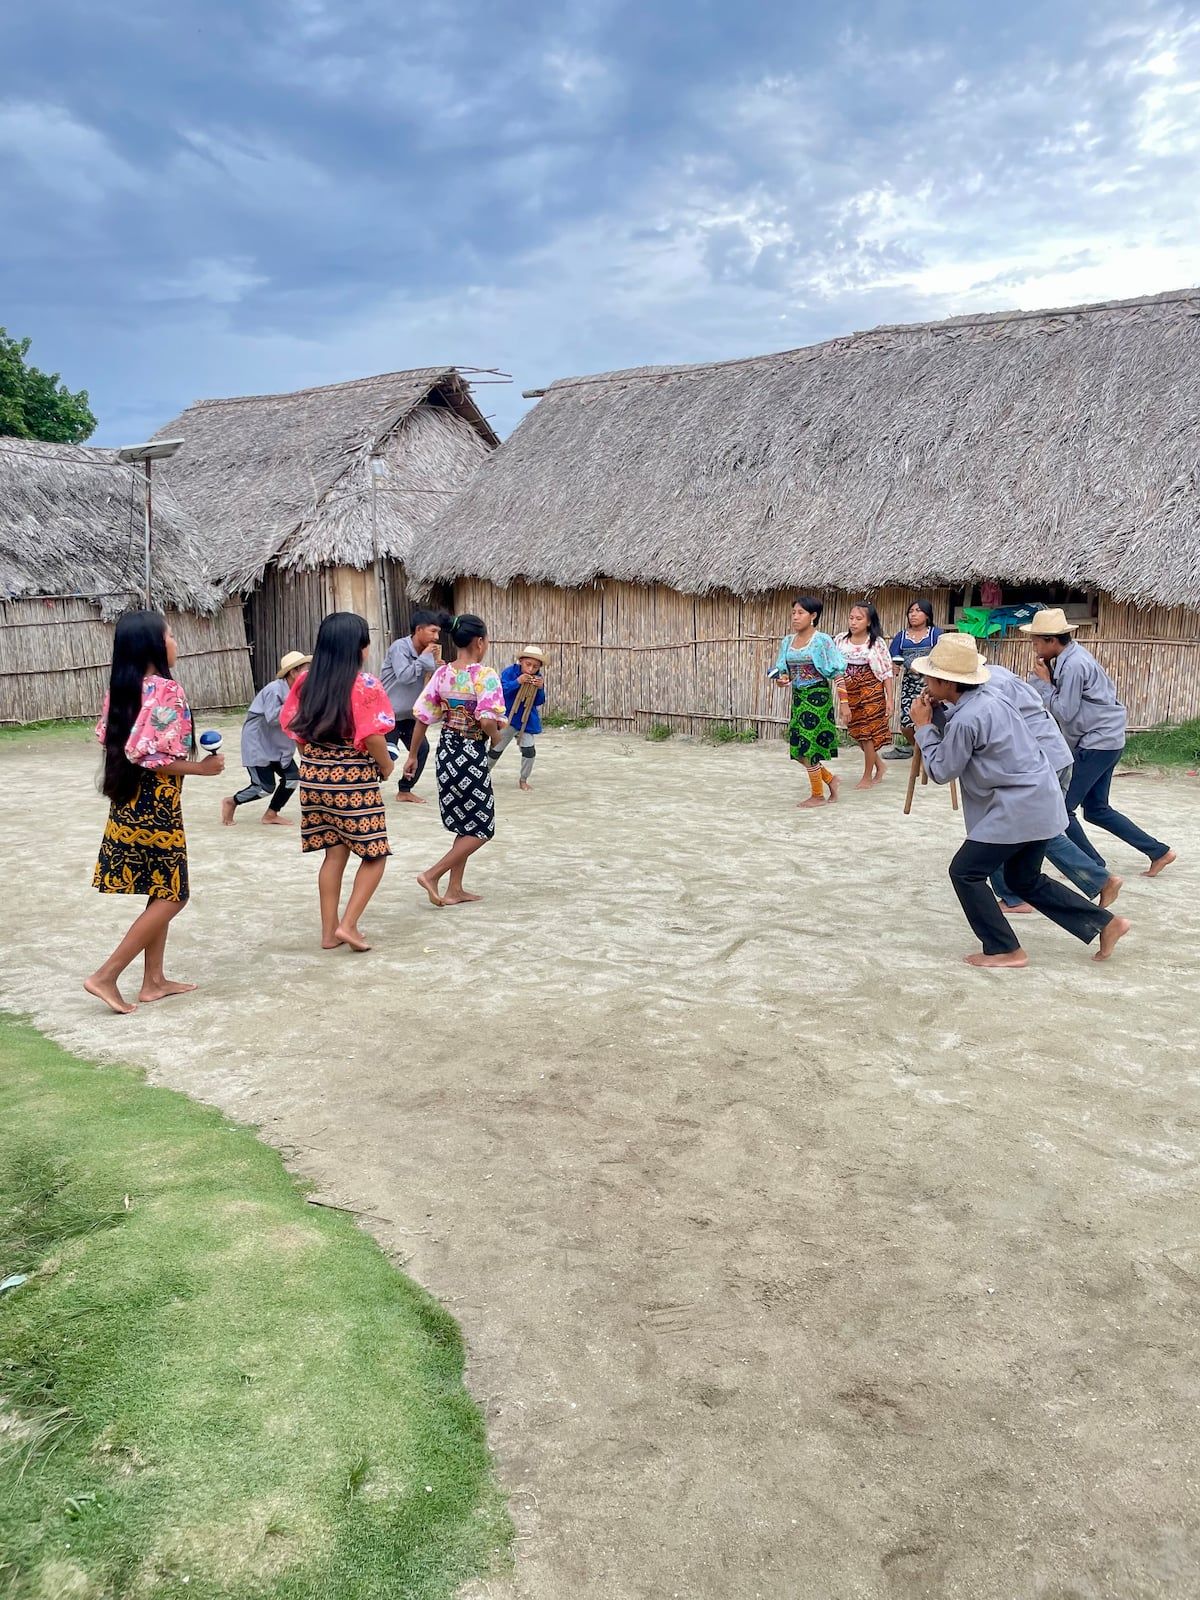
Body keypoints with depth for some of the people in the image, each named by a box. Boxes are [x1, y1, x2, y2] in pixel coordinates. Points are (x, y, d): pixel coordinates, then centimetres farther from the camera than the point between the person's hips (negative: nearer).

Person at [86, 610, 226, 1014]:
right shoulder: (166, 689, -19)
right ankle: (105, 976, 1)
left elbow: (110, 740, 11)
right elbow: (154, 757, -23)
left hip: (128, 804, 9)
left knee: (158, 893, 17)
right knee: (171, 897, 3)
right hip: (156, 807, -9)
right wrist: (204, 767, -13)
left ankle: (154, 980, 23)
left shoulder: (121, 688, 6)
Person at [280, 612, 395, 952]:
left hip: (314, 776, 6)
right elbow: (373, 737, -18)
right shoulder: (364, 685, -13)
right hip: (354, 781, -6)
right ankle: (348, 924, -1)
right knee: (375, 854, 7)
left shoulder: (306, 681, 3)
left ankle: (329, 931, 17)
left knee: (334, 853, 14)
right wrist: (386, 765, 0)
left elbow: (293, 727, 6)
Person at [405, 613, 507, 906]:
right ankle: (432, 875, -1)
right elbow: (487, 720, -27)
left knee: (464, 825, 19)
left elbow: (423, 716, 3)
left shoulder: (442, 674, 2)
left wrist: (413, 755, 12)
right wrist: (496, 737, -6)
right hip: (473, 753, -7)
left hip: (447, 750, 7)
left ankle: (455, 890, 21)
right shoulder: (486, 676, -16)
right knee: (480, 829, 7)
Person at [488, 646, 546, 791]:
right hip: (507, 718, -2)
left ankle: (523, 780, 14)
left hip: (526, 721, 2)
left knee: (529, 750, -5)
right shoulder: (509, 672, -16)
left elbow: (539, 702, -6)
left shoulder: (538, 678, -7)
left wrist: (540, 688, -24)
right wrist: (517, 682, -35)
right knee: (496, 749, 10)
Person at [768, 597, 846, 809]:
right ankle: (830, 779, 27)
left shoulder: (822, 641, -10)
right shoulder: (787, 641, 8)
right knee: (798, 748, 6)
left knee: (807, 747, -4)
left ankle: (818, 796, 11)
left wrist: (843, 700, -14)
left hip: (818, 697, -7)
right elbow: (784, 670, 14)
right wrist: (782, 678, -10)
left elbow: (836, 672, -10)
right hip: (798, 697, 7)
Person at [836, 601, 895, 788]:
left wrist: (889, 699, -10)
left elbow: (887, 672, -6)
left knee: (867, 734, 0)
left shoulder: (876, 643, -9)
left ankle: (868, 777, 13)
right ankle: (879, 766, 31)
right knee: (857, 734, 10)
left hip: (871, 693, -4)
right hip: (850, 694, 5)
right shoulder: (841, 640, 1)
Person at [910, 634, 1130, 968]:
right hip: (1040, 803, 10)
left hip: (1018, 809, -10)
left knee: (965, 872, 0)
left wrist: (924, 726, -2)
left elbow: (941, 771, -10)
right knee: (1026, 880, 21)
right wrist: (936, 716, 7)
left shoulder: (965, 719, -21)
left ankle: (1004, 950, 6)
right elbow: (959, 746, 18)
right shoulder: (988, 701, 9)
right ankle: (1105, 923, 24)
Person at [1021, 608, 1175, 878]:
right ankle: (1159, 852, 23)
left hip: (1098, 743, -10)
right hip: (1103, 741, 10)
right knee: (1097, 809, 17)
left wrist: (1044, 682, -10)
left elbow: (1064, 712, -18)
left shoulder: (1074, 665, -21)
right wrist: (1040, 678, -4)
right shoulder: (1068, 657, 9)